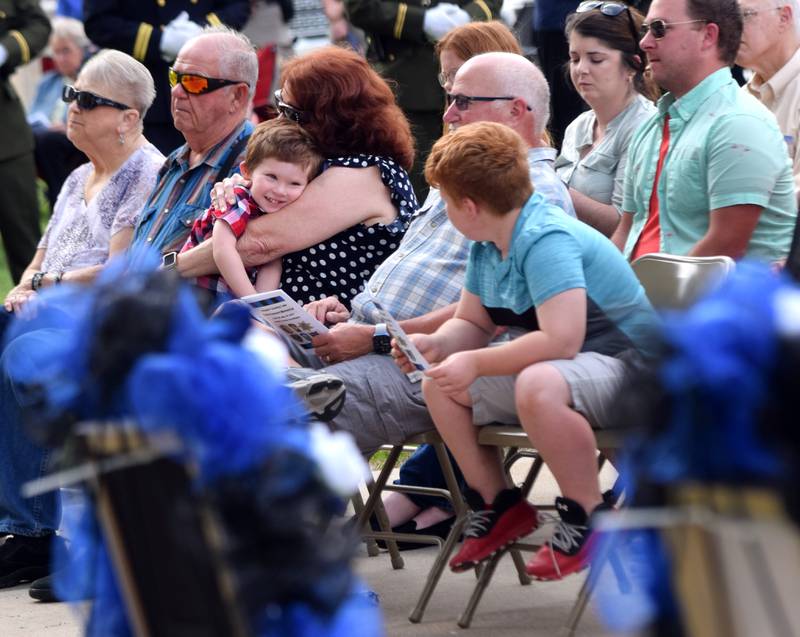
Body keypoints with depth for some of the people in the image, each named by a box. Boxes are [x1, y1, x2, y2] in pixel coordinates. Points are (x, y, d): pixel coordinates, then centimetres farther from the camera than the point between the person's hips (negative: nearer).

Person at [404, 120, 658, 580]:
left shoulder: (546, 240, -26)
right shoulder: (487, 247, 4)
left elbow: (560, 340, -35)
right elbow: (471, 324, 16)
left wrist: (475, 362, -26)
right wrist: (436, 344, -7)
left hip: (625, 365, -10)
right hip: (554, 364, 10)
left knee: (538, 385, -40)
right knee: (439, 383, 6)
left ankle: (589, 517, -21)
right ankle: (498, 506, 14)